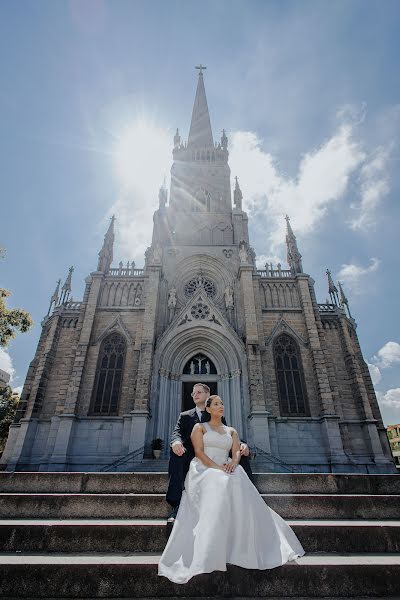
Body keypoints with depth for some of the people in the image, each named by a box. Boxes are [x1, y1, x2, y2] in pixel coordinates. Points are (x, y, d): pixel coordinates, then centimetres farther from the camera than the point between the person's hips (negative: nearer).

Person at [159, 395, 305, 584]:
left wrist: (234, 461, -18)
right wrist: (216, 467, -19)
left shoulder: (231, 431, 22)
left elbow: (237, 451, 6)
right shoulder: (200, 427, 10)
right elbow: (199, 452, -4)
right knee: (219, 485, -35)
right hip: (203, 470, -3)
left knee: (237, 484, -30)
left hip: (225, 470, 4)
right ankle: (208, 555, -30)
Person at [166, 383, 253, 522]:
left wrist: (241, 444, -17)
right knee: (176, 452, -34)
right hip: (191, 458, -1)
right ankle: (175, 505, -33)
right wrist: (176, 441, -31)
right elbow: (177, 431, -5)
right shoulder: (185, 416, 12)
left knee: (242, 453, -21)